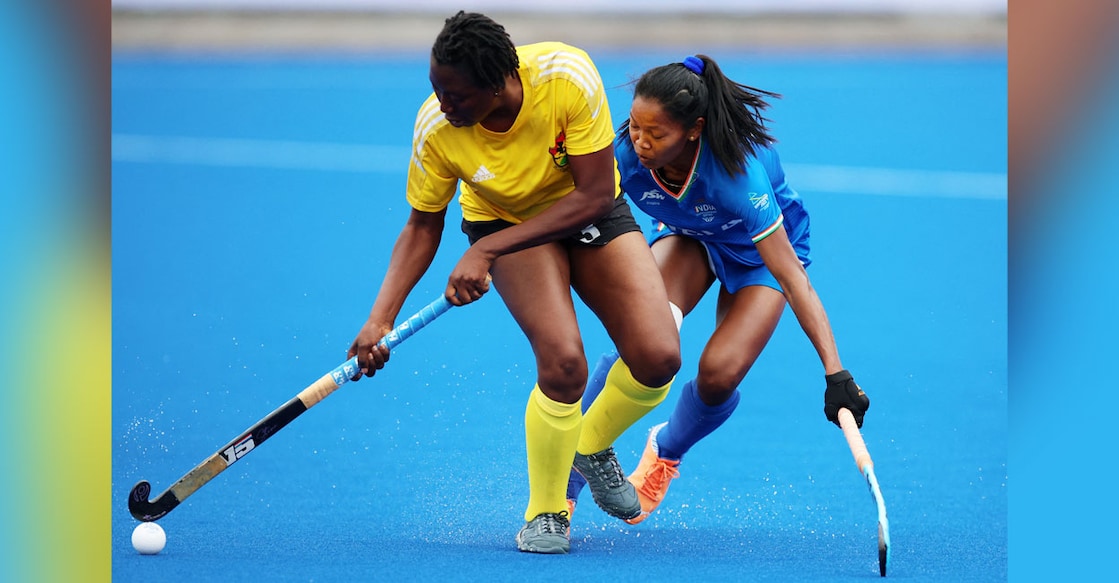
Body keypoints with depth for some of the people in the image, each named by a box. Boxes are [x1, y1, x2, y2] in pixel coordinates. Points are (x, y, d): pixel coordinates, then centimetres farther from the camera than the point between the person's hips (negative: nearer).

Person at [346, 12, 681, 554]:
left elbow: (595, 195, -27)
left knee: (658, 359, -16)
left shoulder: (568, 76, -33)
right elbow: (422, 229, -10)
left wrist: (486, 250, -30)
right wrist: (380, 318, -23)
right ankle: (545, 512, -3)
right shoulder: (435, 128, -27)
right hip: (505, 221, -1)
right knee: (563, 360, -27)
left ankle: (592, 446, 18)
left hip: (588, 212, 1)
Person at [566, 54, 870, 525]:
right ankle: (565, 485, -17)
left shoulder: (737, 172, -41)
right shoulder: (625, 154, -31)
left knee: (719, 374, -20)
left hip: (758, 248, -2)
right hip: (687, 237, 2)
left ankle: (665, 452, 17)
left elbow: (792, 277, -40)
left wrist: (835, 373, -44)